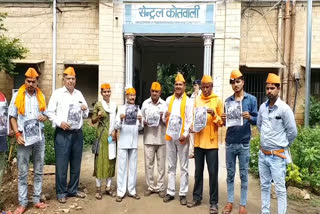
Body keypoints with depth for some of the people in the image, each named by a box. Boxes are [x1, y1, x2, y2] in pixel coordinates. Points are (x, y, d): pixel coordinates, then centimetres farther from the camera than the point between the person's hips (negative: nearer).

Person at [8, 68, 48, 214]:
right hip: (24, 137, -3)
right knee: (22, 172, 3)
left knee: (39, 171, 9)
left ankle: (36, 200, 19)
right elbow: (12, 117, 0)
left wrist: (44, 117, -7)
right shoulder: (17, 96, 0)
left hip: (39, 137, 3)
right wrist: (17, 134, -11)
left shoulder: (41, 96, 9)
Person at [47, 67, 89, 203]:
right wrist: (59, 122, -18)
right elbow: (50, 112, -4)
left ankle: (73, 190, 25)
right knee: (62, 164, -1)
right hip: (62, 134, -5)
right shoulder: (57, 93, 1)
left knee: (76, 164, 11)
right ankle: (61, 192, 12)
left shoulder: (79, 94, 14)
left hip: (77, 133, 5)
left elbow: (86, 115, 19)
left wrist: (85, 109, -3)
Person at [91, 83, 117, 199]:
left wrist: (115, 131, -2)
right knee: (100, 159, -2)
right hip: (102, 135, -4)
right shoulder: (98, 105, 1)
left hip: (112, 135, 4)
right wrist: (98, 116, -16)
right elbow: (93, 121, 3)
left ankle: (108, 187, 18)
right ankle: (98, 188, 8)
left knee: (111, 160, 7)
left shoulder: (114, 105, 11)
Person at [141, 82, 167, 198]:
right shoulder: (145, 103, 7)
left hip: (161, 138, -1)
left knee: (161, 164, 4)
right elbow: (142, 119, 11)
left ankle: (160, 187, 16)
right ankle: (151, 186, 18)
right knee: (149, 163, 5)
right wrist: (144, 122, -10)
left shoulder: (164, 104, 4)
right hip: (148, 138, 1)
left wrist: (163, 118, -15)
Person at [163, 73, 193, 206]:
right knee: (171, 166, 11)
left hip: (182, 137, -4)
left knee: (184, 167, 4)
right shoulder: (169, 100, 11)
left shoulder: (188, 101, -1)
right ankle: (170, 192, 19)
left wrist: (185, 134, -19)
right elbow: (164, 120, 13)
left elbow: (190, 120, -7)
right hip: (170, 136, 4)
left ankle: (183, 194, 13)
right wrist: (165, 117, -10)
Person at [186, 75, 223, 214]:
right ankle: (197, 198, 24)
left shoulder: (217, 100, 0)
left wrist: (214, 115, -18)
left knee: (213, 172, 1)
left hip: (212, 142, -3)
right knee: (198, 171, 12)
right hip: (198, 141, 3)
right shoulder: (197, 100, 9)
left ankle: (213, 202, 12)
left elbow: (221, 122, 0)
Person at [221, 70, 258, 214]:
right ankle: (230, 201, 23)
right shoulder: (228, 101, 7)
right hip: (230, 142, 2)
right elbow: (225, 122, 10)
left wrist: (249, 117, -22)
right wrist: (223, 120, -13)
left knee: (243, 174, 7)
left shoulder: (251, 99, 0)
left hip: (244, 143, -2)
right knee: (230, 174, 10)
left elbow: (256, 120, -1)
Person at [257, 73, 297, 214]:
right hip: (263, 154, 6)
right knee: (264, 186, 16)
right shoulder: (262, 107, 3)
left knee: (280, 189, 4)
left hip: (277, 156, -5)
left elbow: (292, 132, -7)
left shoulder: (284, 108, -13)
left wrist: (282, 145, 4)